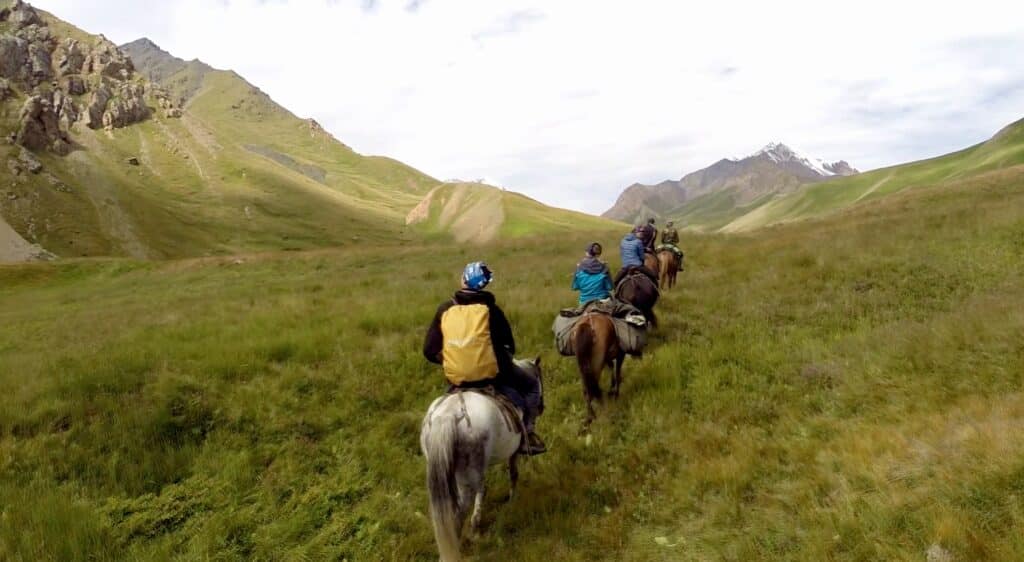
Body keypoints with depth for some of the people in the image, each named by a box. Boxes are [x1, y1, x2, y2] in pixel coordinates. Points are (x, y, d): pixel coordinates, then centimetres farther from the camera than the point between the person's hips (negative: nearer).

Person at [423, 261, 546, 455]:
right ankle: (527, 434, 12)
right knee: (532, 386, 21)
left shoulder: (445, 309, 0)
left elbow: (430, 351, 1)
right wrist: (503, 359, 20)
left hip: (457, 378, 4)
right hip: (492, 373, -3)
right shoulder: (491, 309, -7)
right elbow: (509, 347, -1)